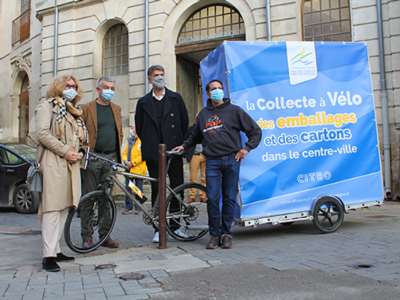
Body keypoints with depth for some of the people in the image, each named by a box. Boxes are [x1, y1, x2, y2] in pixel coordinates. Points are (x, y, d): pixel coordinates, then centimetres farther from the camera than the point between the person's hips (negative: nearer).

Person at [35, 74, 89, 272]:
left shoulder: (74, 112, 25)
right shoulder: (46, 106, 4)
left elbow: (81, 138, 25)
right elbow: (43, 134, -9)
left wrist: (80, 152, 4)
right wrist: (65, 151, -14)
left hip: (71, 164, 7)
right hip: (53, 163, -7)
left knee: (64, 208, 8)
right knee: (52, 208, -11)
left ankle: (55, 250, 16)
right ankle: (48, 256, -10)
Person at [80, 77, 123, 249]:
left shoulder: (116, 109, 16)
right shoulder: (87, 108, 2)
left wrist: (118, 153, 12)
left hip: (111, 158, 4)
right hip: (93, 158, -4)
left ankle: (105, 235, 15)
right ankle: (87, 237, 8)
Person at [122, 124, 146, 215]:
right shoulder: (130, 141, 16)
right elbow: (125, 153, 17)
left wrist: (133, 162, -14)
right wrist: (126, 161, -2)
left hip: (138, 169, -6)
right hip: (129, 169, 6)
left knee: (138, 189, 2)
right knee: (128, 188, 7)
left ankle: (138, 208, 9)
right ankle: (128, 207, 15)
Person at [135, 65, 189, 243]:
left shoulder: (176, 98, 10)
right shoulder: (143, 102, 10)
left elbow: (184, 122, 10)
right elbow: (139, 128, 14)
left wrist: (179, 142, 6)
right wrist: (149, 144, 8)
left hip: (173, 150, 0)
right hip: (153, 153, 0)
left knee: (177, 187, 1)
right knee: (156, 189, 3)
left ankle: (175, 224, 14)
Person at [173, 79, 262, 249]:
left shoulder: (234, 110, 8)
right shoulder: (203, 114, 17)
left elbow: (255, 131, 10)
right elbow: (195, 136, 33)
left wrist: (246, 148, 1)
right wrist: (184, 146, 21)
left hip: (231, 160, -1)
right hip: (212, 162, 1)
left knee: (230, 198, 1)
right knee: (212, 199, -6)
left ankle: (226, 233, 13)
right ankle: (215, 234, 6)